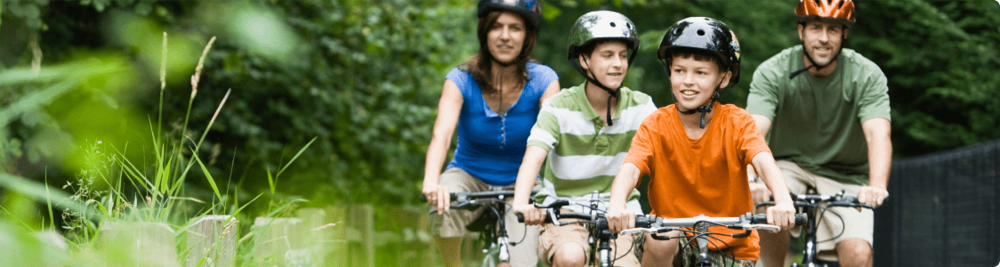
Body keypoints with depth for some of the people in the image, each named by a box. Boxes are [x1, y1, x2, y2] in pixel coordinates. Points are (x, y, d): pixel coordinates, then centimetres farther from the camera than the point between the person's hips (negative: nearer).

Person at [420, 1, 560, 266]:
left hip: (518, 185, 1)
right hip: (469, 177, 0)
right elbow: (441, 135, -31)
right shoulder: (462, 80, -15)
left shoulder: (543, 80, -14)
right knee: (443, 205, -35)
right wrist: (431, 182, -52)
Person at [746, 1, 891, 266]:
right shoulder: (772, 73, -15)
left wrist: (877, 186, -50)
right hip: (790, 166, 0)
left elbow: (878, 134, -30)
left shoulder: (867, 75, -15)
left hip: (845, 175, 0)